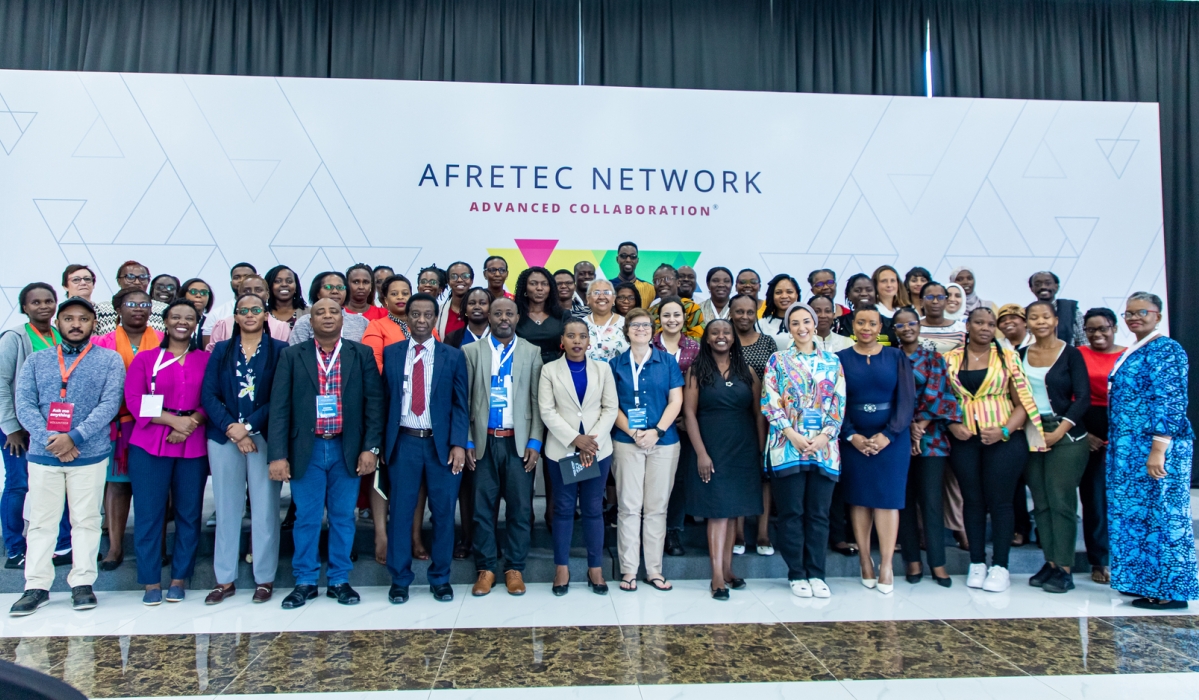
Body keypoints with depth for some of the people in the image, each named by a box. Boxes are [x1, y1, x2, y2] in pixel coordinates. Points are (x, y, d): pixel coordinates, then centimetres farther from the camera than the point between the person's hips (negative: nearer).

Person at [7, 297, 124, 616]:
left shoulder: (109, 360, 3)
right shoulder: (36, 360, 10)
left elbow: (109, 405, -7)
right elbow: (24, 404, 1)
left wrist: (74, 437, -17)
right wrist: (50, 440, -14)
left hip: (89, 455, -2)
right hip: (43, 455, 2)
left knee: (86, 520, 4)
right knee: (41, 521, 7)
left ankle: (82, 583, 14)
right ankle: (37, 586, 15)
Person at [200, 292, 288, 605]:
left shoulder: (280, 351, 3)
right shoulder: (221, 350, 11)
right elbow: (208, 395, 2)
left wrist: (248, 427, -12)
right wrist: (231, 428, -11)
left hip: (264, 437, -2)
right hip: (223, 437, 3)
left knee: (265, 507, 0)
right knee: (226, 508, 7)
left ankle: (265, 578, 11)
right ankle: (225, 579, 17)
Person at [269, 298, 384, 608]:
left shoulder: (362, 354, 3)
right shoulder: (292, 355, 2)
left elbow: (374, 403, 1)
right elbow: (279, 407, -1)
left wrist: (371, 447, -6)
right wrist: (278, 455, -8)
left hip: (347, 449, 0)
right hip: (306, 449, 0)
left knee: (343, 517, 9)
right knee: (306, 518, 8)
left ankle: (340, 580, 22)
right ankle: (305, 581, 22)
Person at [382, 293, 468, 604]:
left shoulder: (453, 356, 3)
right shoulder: (391, 354, 6)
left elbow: (461, 404, 1)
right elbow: (384, 399, 6)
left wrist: (458, 444, -8)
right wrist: (381, 442, 0)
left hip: (442, 444, 0)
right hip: (403, 442, 1)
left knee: (443, 513, 6)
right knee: (400, 512, 5)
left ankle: (440, 578, 20)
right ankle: (399, 579, 19)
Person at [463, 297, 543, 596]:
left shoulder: (532, 352, 6)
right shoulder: (471, 351, 5)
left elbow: (537, 401, 3)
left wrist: (535, 442, -4)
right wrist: (467, 441, -2)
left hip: (519, 441, 0)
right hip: (484, 440, 0)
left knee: (520, 507, 4)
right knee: (483, 507, 5)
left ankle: (514, 568, 16)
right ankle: (485, 568, 17)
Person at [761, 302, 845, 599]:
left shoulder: (832, 361, 11)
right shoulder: (778, 360, 5)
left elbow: (839, 403, 6)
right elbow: (769, 402, -3)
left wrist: (825, 435, -8)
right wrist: (792, 435, -12)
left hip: (824, 448, 2)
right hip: (787, 446, -2)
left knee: (819, 513, 6)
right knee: (792, 513, 3)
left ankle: (816, 574, 16)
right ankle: (796, 574, 13)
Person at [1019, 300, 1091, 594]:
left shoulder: (1070, 354, -2)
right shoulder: (1021, 355, 8)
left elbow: (1083, 398, -7)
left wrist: (1058, 433, -14)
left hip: (1065, 434, -4)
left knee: (1061, 500, -5)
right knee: (1041, 502, 6)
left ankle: (1064, 568, 0)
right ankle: (1050, 562, 14)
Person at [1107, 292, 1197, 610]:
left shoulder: (1166, 350, -10)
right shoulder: (1131, 353, 16)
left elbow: (1171, 402, -17)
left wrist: (1158, 449, -22)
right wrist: (1113, 444, 18)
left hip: (1156, 446, -9)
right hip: (1130, 449, 9)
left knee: (1161, 514, -2)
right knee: (1136, 513, 12)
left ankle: (1170, 591, 7)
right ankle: (1145, 580, 20)